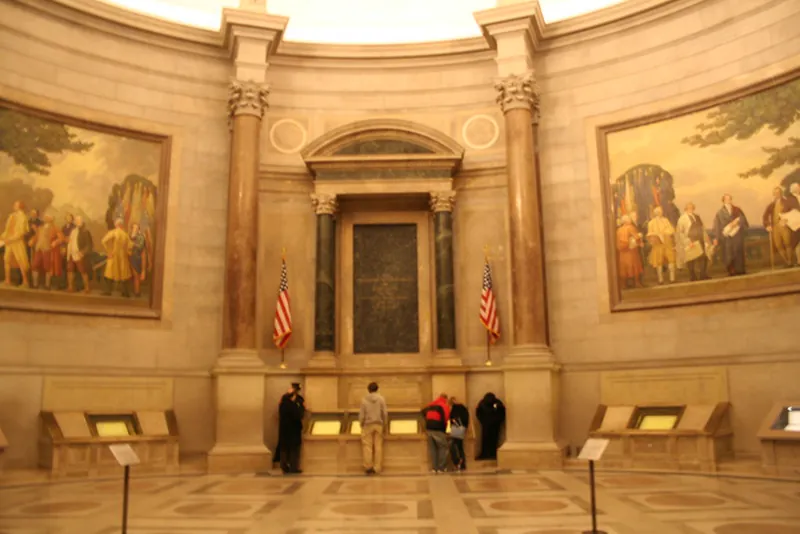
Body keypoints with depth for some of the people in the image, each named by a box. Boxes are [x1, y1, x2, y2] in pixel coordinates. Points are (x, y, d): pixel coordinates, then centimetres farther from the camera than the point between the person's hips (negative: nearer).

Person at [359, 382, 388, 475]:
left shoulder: (364, 399, -4)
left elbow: (361, 414, -2)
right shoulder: (381, 398, -1)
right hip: (379, 424, 1)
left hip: (368, 425, -1)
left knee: (367, 446, 4)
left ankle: (368, 467, 1)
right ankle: (377, 468, 4)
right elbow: (385, 413, -1)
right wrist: (384, 423, 11)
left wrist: (361, 424, 11)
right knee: (378, 446, 4)